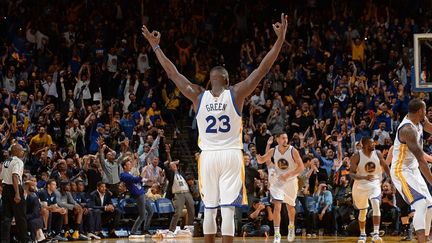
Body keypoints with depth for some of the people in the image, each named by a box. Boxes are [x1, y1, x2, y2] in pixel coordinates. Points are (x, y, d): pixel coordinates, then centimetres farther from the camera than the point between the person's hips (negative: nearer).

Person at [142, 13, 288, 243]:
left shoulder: (198, 96, 0)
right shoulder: (236, 94, -5)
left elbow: (173, 73, 8)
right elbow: (263, 69, -6)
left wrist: (155, 46, 18)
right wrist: (280, 39, -4)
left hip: (208, 157, 2)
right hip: (231, 156, -2)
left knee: (209, 209, 9)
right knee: (227, 209, -6)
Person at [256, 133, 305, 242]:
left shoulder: (293, 151, -16)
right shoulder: (273, 151, -9)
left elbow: (301, 167, -17)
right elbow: (261, 160, 1)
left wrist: (288, 175, -27)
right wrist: (258, 157, -25)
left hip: (291, 181, 0)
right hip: (278, 181, 1)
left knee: (290, 207, 15)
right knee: (277, 206, -14)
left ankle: (291, 226, 42)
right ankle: (277, 234, -14)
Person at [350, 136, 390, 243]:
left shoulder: (377, 154, -8)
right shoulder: (357, 156, -15)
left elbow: (385, 167, 8)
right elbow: (351, 174, -17)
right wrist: (364, 177, -34)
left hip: (374, 184, 0)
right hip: (361, 185, 0)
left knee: (376, 204, -25)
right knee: (363, 211, 14)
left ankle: (376, 234, -28)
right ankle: (362, 234, 36)